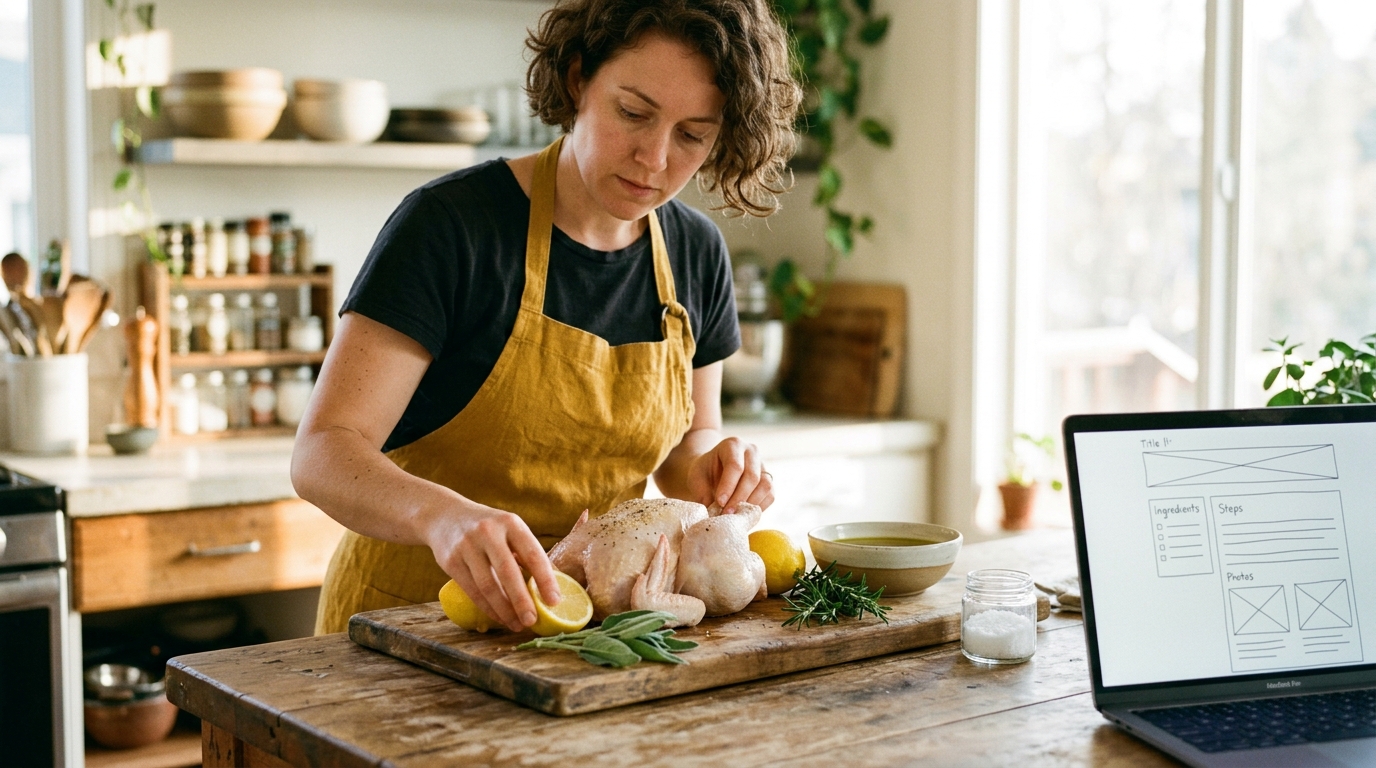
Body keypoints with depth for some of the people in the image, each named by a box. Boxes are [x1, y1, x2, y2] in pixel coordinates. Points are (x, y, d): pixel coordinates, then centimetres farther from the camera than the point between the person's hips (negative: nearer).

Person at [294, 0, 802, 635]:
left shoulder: (697, 254, 2)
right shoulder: (450, 224, -16)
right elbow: (321, 454, -21)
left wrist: (708, 469, -7)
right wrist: (443, 514, -41)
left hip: (589, 617, 6)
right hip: (412, 606, -5)